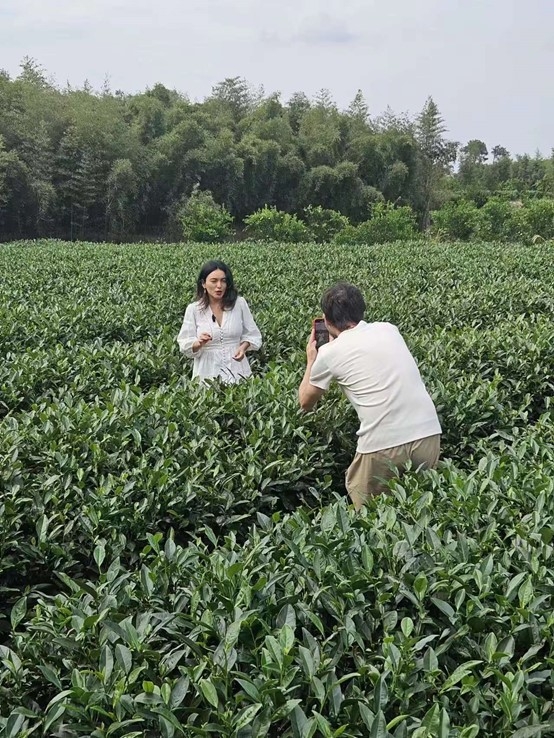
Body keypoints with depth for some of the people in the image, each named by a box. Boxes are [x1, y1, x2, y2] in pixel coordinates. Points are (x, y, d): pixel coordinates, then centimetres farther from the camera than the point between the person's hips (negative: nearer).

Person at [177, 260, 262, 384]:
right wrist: (199, 343, -21)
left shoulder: (239, 303, -2)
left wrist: (244, 347, -13)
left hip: (237, 371, 1)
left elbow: (252, 335, 6)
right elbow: (185, 346, -2)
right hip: (208, 373, -1)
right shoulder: (193, 309, -4)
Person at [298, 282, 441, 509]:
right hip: (428, 433, 5)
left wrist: (311, 360, 32)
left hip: (383, 444, -5)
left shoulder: (329, 353, 3)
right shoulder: (389, 329, 14)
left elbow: (305, 403, 19)